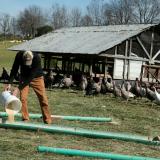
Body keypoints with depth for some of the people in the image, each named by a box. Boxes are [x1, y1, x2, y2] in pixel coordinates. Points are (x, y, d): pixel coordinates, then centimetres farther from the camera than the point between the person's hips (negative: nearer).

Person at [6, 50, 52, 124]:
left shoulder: (37, 58, -36)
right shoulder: (19, 56, -26)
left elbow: (31, 76, -36)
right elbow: (14, 70, -12)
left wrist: (18, 88, -37)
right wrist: (10, 83, -24)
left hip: (37, 77, -2)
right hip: (24, 77, 2)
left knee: (43, 98, -4)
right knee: (23, 98, -10)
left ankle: (48, 120, 6)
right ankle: (25, 119, 2)